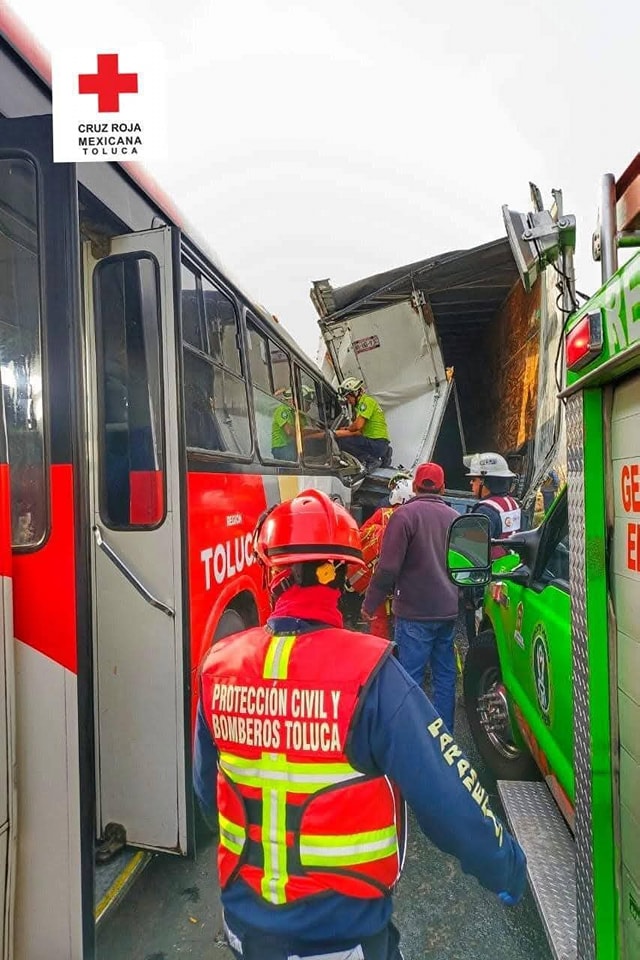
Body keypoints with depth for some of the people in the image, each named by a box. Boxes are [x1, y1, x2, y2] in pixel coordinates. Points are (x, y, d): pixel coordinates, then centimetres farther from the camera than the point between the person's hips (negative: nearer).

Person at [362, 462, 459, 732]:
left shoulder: (406, 514, -12)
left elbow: (388, 567, -16)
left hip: (415, 612, -6)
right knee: (445, 674, 14)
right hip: (449, 610, 7)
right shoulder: (454, 517, 8)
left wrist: (370, 603, -6)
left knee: (410, 678, 0)